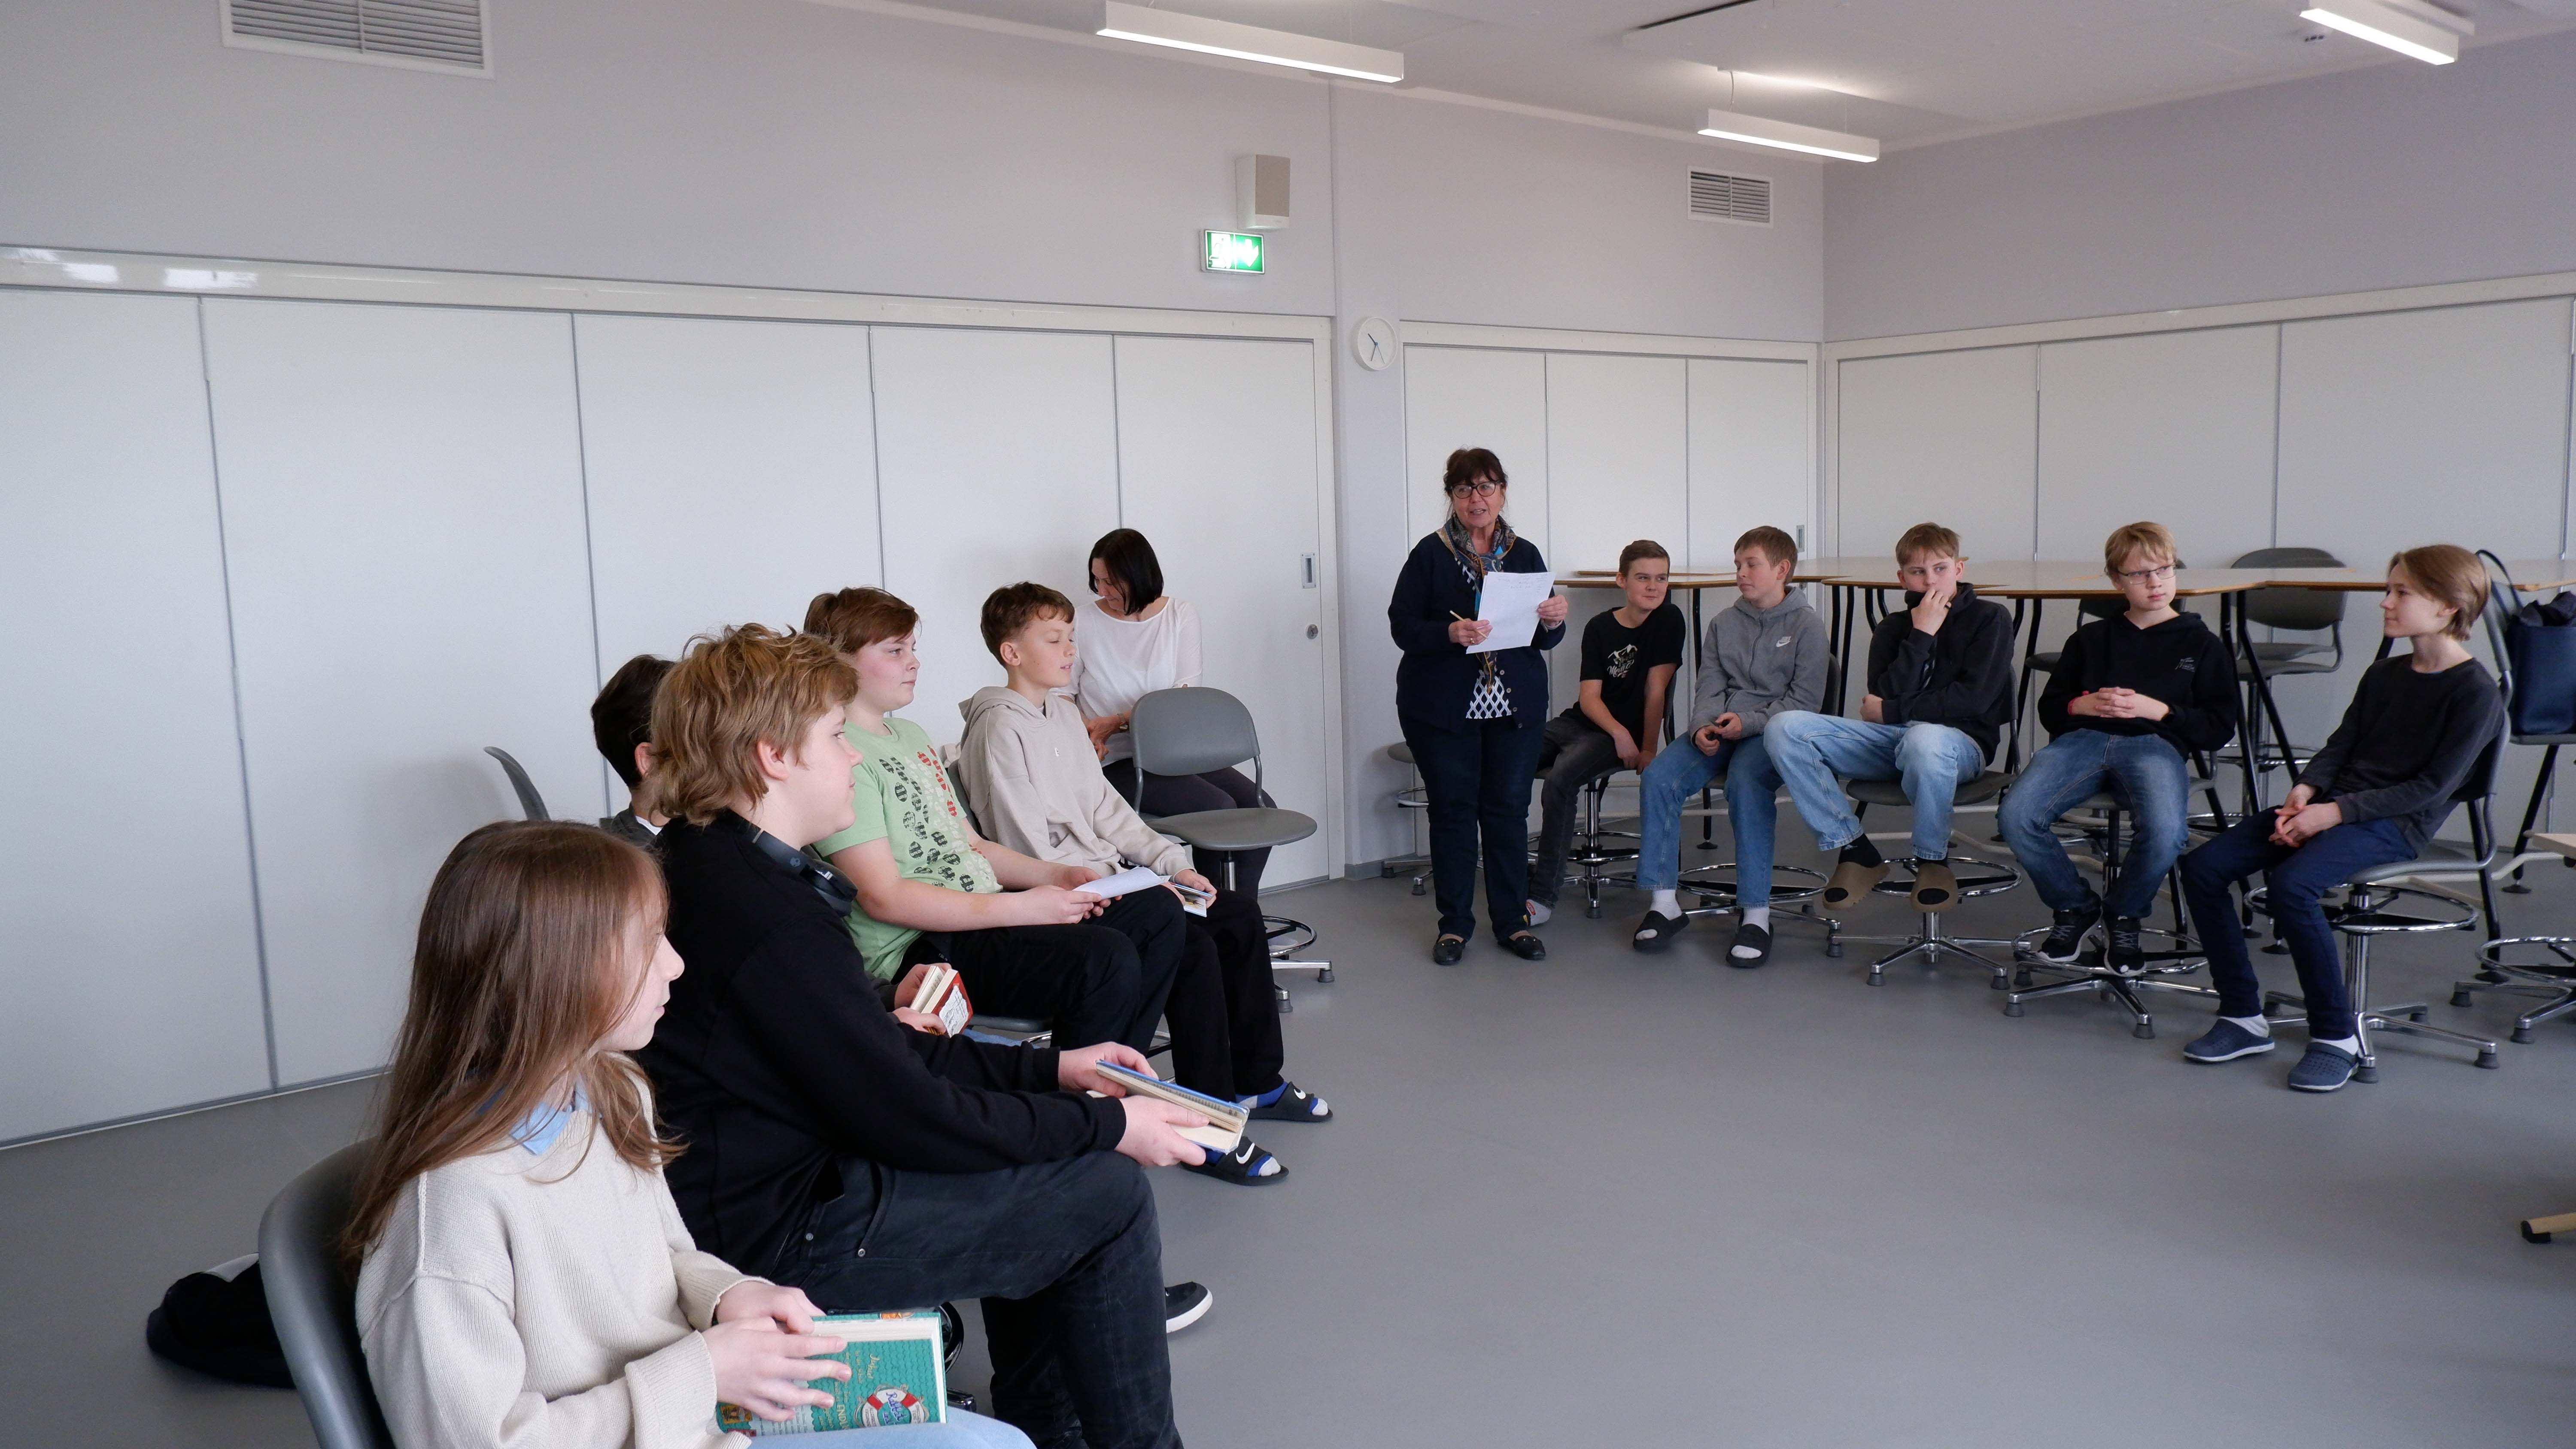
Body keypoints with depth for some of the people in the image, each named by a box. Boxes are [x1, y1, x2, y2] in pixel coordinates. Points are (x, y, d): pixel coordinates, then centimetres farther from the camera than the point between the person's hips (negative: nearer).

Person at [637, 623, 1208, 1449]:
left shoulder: (708, 865, 7)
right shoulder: (770, 917, -25)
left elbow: (879, 1053, 10)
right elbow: (906, 1116, -22)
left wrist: (1052, 1068, 8)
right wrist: (1106, 1124, -11)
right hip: (779, 1239, -11)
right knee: (1108, 1192, -5)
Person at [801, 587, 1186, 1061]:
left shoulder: (911, 735, 19)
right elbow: (884, 896, -20)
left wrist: (1057, 875, 5)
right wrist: (1019, 908, -23)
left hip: (982, 909, 10)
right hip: (917, 948, -10)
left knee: (1159, 911, 5)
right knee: (1106, 958, -28)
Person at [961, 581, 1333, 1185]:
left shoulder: (1063, 712, 15)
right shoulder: (1000, 728, -14)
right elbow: (1031, 851, -19)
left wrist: (1172, 863, 3)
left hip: (1107, 880, 10)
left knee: (1240, 914, 3)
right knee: (1191, 943, -26)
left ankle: (1255, 1081, 15)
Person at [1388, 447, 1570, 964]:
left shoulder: (1525, 554, 8)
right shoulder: (1430, 554, -2)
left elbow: (1545, 637, 10)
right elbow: (1402, 625, -7)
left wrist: (1554, 622, -12)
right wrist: (1450, 634, -24)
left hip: (1516, 708, 3)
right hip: (1443, 708, -2)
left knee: (1509, 810, 6)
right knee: (1453, 811, 4)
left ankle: (1513, 921, 17)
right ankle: (1454, 924, 16)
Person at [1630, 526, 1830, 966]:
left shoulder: (1806, 625, 0)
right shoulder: (1724, 623, 15)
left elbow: (1804, 700, -6)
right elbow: (1710, 687, 10)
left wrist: (1748, 722, -18)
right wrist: (1702, 728, -11)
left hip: (1774, 730, -5)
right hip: (1719, 730, 5)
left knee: (1745, 781, -36)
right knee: (1658, 778, -20)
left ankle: (1756, 913, -29)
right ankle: (1664, 901, -14)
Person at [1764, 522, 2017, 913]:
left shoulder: (1990, 618, 5)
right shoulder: (1893, 628, 16)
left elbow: (1973, 698, -9)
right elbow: (1885, 698, -1)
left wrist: (1891, 712, -5)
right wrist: (1920, 636, -7)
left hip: (1960, 740, -4)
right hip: (1890, 738, 4)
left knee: (1923, 740, -44)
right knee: (1783, 728, -18)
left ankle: (1933, 861, -17)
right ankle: (1855, 852, -12)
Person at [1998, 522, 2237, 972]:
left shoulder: (2201, 643, 19)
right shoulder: (2092, 638, 26)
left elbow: (2219, 727, 10)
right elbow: (2049, 707, 25)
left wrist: (2158, 710, -6)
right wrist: (2083, 704, 3)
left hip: (2156, 743, -2)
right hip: (2084, 737, 2)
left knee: (2165, 834, -36)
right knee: (2016, 816, -28)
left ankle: (2124, 917, -3)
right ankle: (2074, 906, -1)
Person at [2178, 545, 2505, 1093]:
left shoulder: (2476, 692, -6)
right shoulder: (2383, 674, 17)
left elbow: (2433, 785, -12)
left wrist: (2337, 812, -18)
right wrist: (2305, 791, -7)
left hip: (2395, 823, -8)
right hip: (2334, 806, 8)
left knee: (2290, 884, -34)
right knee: (2203, 866, -10)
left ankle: (2337, 1037, -17)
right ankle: (2244, 1017, -2)